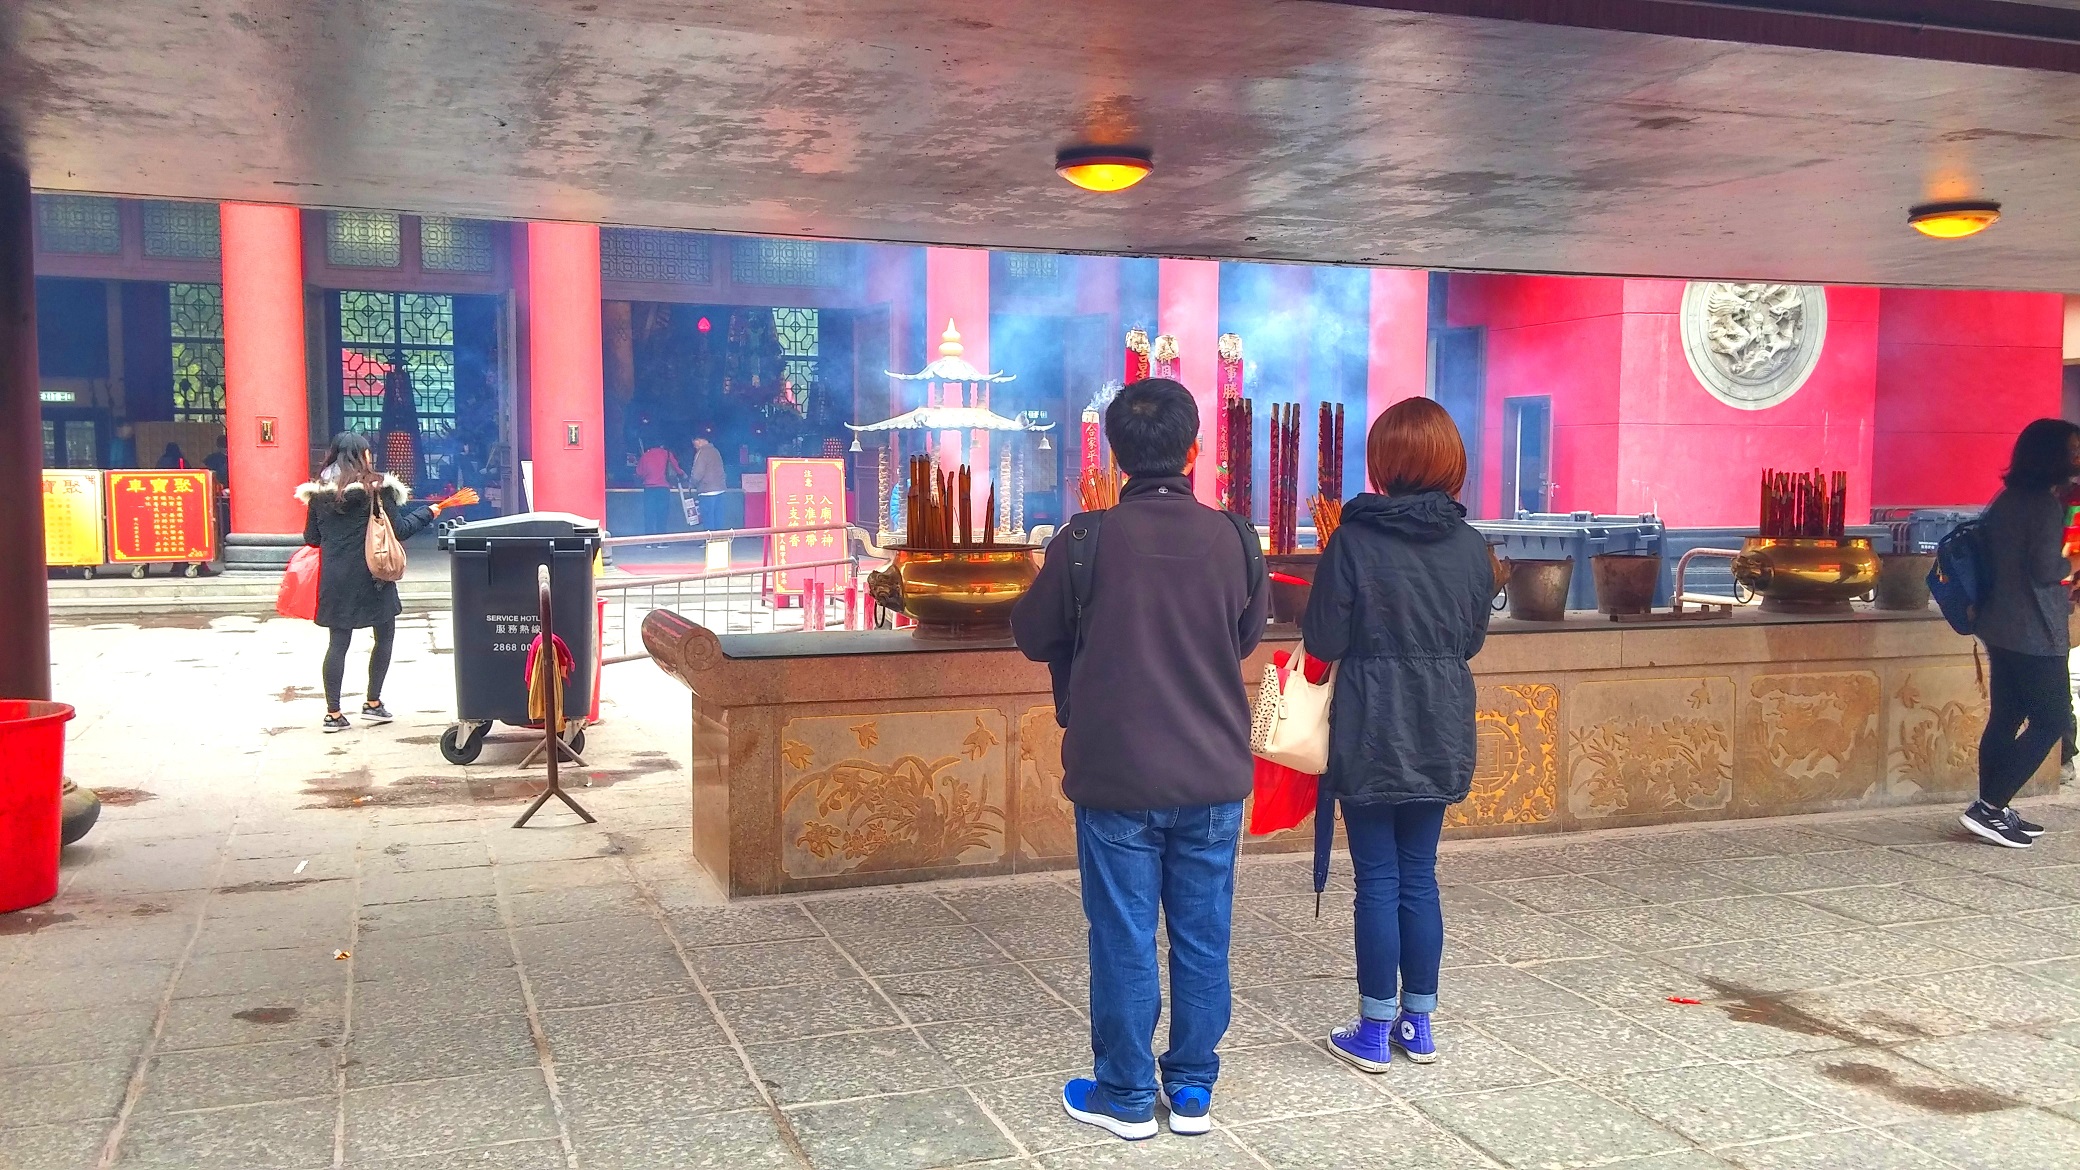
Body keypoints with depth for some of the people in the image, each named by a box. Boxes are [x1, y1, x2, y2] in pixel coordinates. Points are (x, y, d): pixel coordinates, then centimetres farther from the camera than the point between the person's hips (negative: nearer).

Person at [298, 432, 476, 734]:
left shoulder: (318, 492, 4)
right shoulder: (375, 488, -7)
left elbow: (311, 538, 9)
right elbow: (400, 529, -6)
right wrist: (437, 508, -1)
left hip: (335, 578, 4)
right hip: (370, 575, -3)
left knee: (339, 641, 7)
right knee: (384, 634, 13)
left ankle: (333, 713, 4)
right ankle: (372, 703, 13)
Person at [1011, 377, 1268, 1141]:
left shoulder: (1086, 541, -13)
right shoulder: (1234, 540, -6)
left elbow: (1033, 638, 0)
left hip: (1117, 777, -2)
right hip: (1213, 777, 3)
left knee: (1124, 941, 8)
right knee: (1202, 938, 13)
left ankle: (1127, 1098, 20)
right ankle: (1193, 1091, 25)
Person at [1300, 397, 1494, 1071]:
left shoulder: (1354, 541, -13)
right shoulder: (1471, 546, -1)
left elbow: (1322, 642, -9)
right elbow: (1474, 639, 9)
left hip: (1371, 732, -4)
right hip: (1442, 734, 4)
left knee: (1378, 879, 4)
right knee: (1420, 874, 13)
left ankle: (1375, 1030, 12)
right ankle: (1419, 1023, 22)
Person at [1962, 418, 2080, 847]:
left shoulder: (2006, 501, 12)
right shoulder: (2045, 504, -15)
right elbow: (2045, 568, -21)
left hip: (2001, 629, 9)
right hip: (2035, 635, -9)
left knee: (2004, 719, 12)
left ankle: (1993, 812, 16)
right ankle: (1987, 807, -7)